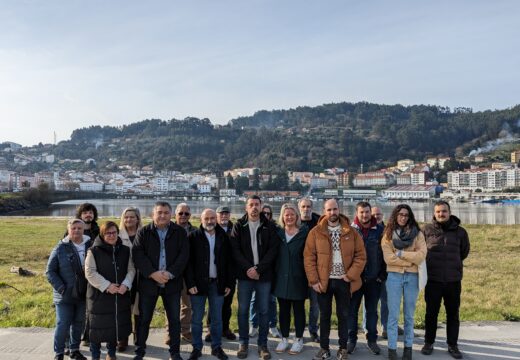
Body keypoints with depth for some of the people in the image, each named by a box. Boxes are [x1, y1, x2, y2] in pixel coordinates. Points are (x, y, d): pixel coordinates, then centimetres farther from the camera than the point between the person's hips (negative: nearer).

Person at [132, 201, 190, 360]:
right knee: (144, 319, 8)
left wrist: (170, 273, -16)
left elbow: (184, 255, -4)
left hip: (172, 282, 1)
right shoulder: (143, 232, 1)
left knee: (174, 319, 8)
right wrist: (153, 273, -19)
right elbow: (138, 255, -8)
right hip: (148, 282, -1)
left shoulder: (180, 232, 3)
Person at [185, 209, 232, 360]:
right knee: (196, 318, 7)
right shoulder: (193, 237, -3)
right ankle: (196, 348, 18)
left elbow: (228, 262, 7)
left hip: (217, 283, 2)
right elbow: (188, 262, -6)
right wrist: (190, 283, -12)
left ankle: (217, 347, 22)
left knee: (217, 318, 10)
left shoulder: (223, 237, 5)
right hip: (198, 283, -2)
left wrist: (228, 283, 2)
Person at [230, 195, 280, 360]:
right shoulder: (239, 226, 3)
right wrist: (248, 268, -15)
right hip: (244, 274, 0)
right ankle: (243, 343, 20)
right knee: (243, 310, 6)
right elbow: (235, 250, -4)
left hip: (264, 275, 0)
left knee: (263, 311, 6)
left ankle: (263, 344, 18)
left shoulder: (269, 226, 2)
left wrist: (258, 269, -14)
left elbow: (273, 249, -5)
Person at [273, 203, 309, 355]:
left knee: (298, 309, 8)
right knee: (283, 310, 11)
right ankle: (284, 339, 24)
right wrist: (273, 273, 2)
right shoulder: (278, 233, 5)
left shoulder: (304, 233, -5)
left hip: (298, 278, -3)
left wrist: (308, 275, -8)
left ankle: (299, 340, 21)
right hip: (281, 278, 3)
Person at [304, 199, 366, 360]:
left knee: (343, 315, 11)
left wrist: (351, 275, -10)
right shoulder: (315, 232, -2)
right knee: (324, 315, 11)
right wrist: (314, 280, -10)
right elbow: (309, 257, -4)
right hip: (323, 281, 0)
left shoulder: (351, 232, 0)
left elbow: (361, 255, -1)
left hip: (343, 281, 0)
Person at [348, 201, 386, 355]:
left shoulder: (380, 230, -2)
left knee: (372, 311, 11)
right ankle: (351, 339, 20)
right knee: (352, 310, 7)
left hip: (373, 279, 1)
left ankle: (372, 340, 23)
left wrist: (382, 275, -3)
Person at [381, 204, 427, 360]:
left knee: (409, 315, 11)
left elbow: (421, 256, -8)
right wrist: (411, 259, -9)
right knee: (393, 314, 3)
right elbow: (388, 258, -8)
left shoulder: (417, 233, 3)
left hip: (412, 276, 1)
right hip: (394, 276, -1)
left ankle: (408, 347, 21)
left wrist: (401, 253, -12)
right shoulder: (388, 234, 2)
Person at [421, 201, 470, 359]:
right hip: (433, 280, -1)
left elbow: (464, 251, 16)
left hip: (453, 280, 1)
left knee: (453, 314, 10)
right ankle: (429, 343, 23)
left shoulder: (460, 231, 0)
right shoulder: (427, 230, -4)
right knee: (431, 313, 9)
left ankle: (453, 345, 24)